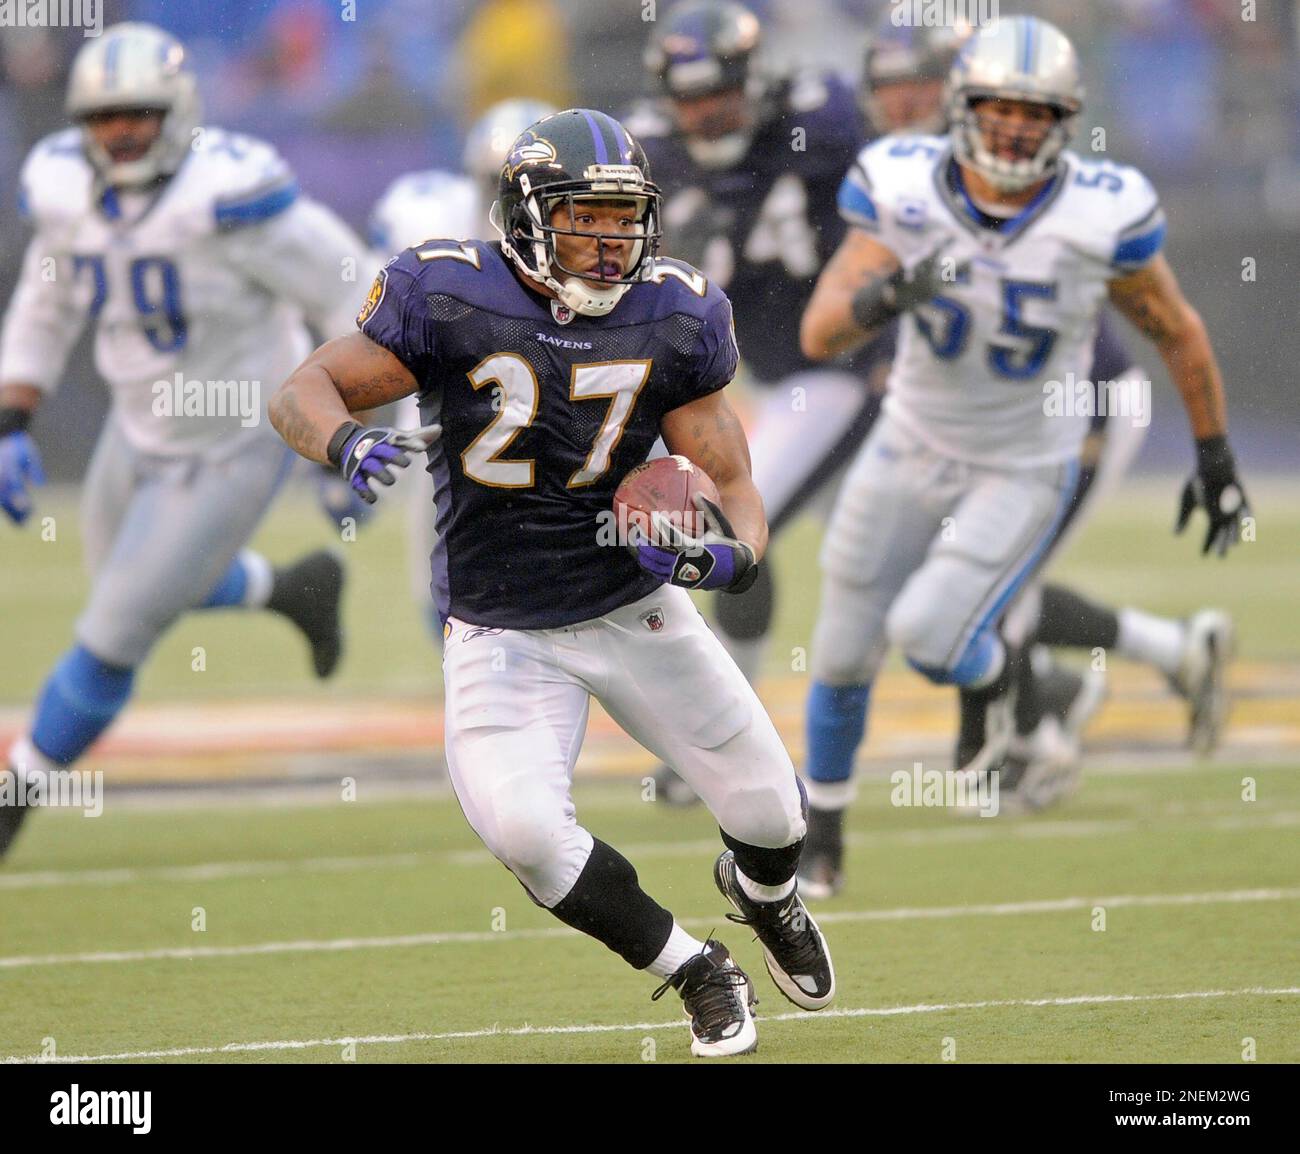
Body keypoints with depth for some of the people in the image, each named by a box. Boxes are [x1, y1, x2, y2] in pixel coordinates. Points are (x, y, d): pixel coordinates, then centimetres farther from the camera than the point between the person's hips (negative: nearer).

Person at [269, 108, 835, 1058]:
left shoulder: (673, 320, -7)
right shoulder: (451, 301, -15)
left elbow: (730, 481, -5)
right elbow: (302, 392, -12)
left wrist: (733, 553, -29)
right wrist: (348, 443, -35)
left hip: (635, 604, 2)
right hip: (502, 633, -2)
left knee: (771, 812, 5)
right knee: (522, 828, -22)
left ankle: (763, 892, 46)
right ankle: (697, 972, 2)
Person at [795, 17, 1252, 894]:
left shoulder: (1101, 216, -22)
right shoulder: (903, 190, -19)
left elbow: (1177, 332, -5)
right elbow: (820, 335, -22)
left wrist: (1216, 460, 3)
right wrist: (887, 298, -43)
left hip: (1026, 474, -3)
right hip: (913, 451, 3)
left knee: (927, 639, -18)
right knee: (845, 653, 11)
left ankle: (994, 673, 19)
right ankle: (820, 829, 36)